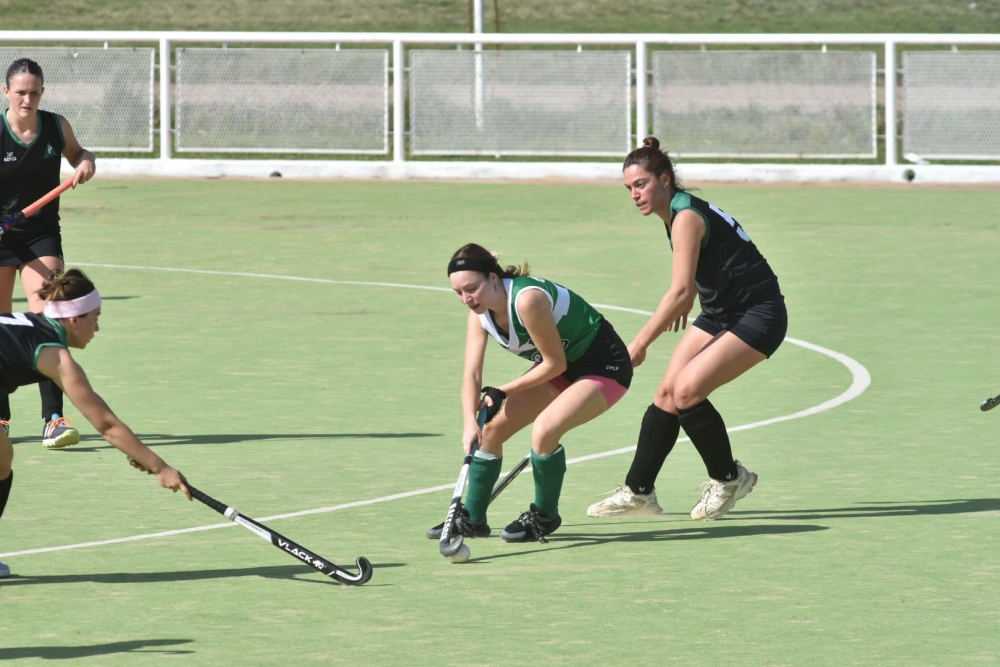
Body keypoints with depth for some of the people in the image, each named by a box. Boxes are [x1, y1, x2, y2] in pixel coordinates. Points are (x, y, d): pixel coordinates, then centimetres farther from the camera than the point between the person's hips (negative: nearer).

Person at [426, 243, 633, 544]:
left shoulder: (527, 299, -33)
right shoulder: (479, 315, -8)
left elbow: (555, 364, -25)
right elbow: (472, 375, -9)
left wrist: (502, 392, -16)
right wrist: (471, 423, -27)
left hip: (604, 367, -9)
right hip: (562, 368, 9)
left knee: (544, 429, -28)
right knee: (491, 428, 1)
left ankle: (545, 517, -6)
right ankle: (473, 519, 15)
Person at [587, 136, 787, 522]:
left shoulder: (686, 217, -22)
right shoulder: (678, 212, 7)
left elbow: (680, 291, -28)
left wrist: (641, 342, -26)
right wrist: (688, 300, 18)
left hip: (758, 316, -10)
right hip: (721, 313, 10)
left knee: (687, 389, -20)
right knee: (667, 392, 2)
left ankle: (728, 478, 0)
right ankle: (639, 492, 8)